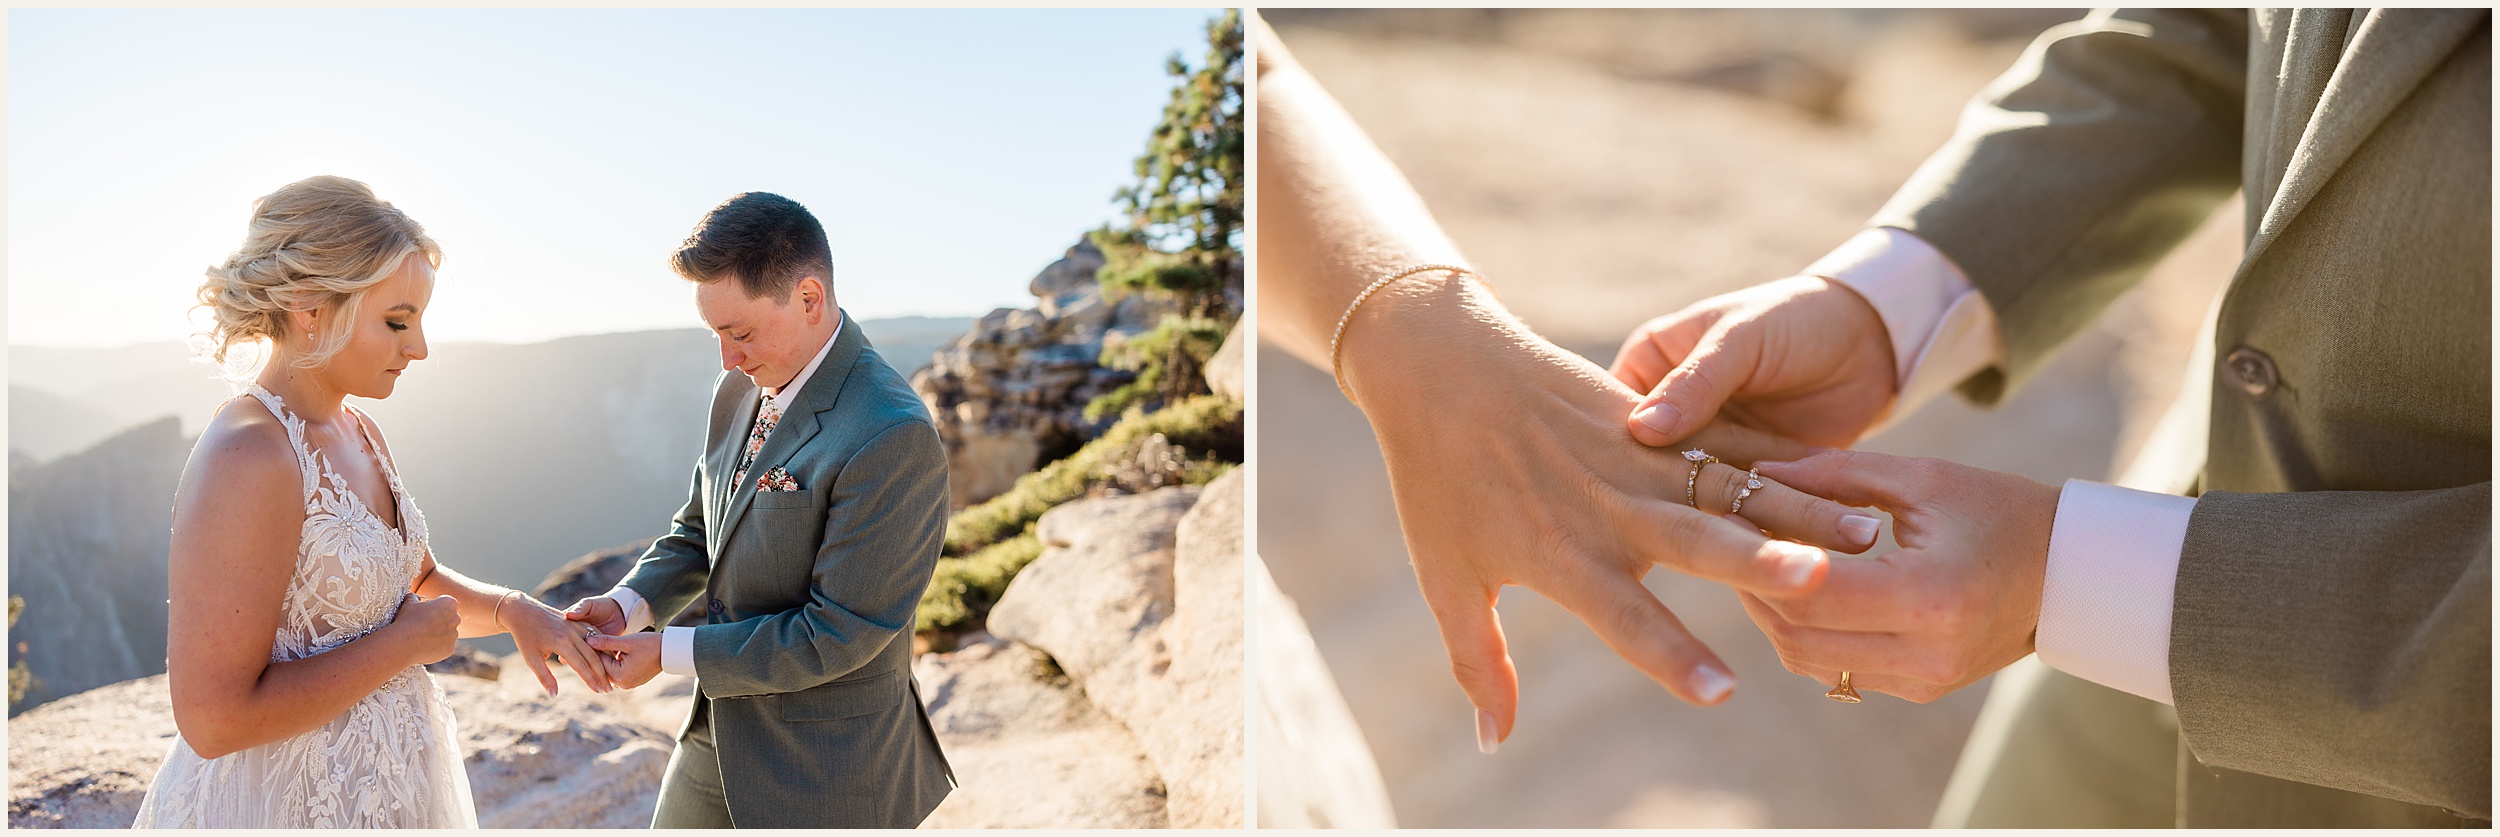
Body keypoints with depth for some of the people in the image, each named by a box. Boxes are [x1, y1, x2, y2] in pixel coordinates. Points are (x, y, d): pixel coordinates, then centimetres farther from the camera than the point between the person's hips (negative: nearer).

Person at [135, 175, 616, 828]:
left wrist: (513, 610, -2)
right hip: (286, 803, -8)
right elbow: (215, 719, -26)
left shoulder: (355, 434, 3)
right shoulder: (245, 460, -24)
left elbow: (419, 583, 16)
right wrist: (407, 642, -17)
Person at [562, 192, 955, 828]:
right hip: (721, 732, 8)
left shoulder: (892, 439, -27)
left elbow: (839, 632, -25)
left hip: (824, 772, -8)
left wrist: (668, 654, -18)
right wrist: (628, 604, -6)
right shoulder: (739, 392, 1)